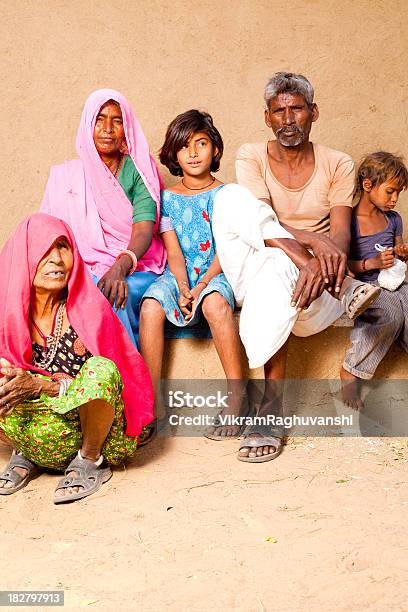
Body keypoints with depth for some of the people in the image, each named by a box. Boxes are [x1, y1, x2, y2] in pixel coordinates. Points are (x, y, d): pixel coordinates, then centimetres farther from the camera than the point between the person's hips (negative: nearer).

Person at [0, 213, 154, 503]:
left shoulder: (89, 307, -13)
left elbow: (103, 377, -11)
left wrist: (40, 385, -25)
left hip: (91, 425, -2)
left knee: (99, 369, -32)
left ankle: (90, 459, -7)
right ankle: (25, 456, 5)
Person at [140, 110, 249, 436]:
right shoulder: (167, 197, 10)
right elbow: (173, 253, 1)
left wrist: (201, 286, -17)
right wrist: (183, 290, -16)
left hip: (216, 274, -2)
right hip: (179, 276, 2)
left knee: (215, 302, -37)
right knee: (151, 305, -30)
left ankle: (238, 396, -29)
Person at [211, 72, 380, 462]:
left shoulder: (337, 165, 7)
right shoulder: (252, 157, 5)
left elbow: (341, 233, -6)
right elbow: (257, 221, -12)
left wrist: (325, 262, -32)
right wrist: (313, 241, -31)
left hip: (310, 293, -1)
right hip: (254, 276, 1)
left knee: (275, 269, -40)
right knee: (230, 198, -26)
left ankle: (270, 407, -33)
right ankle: (342, 287, -29)